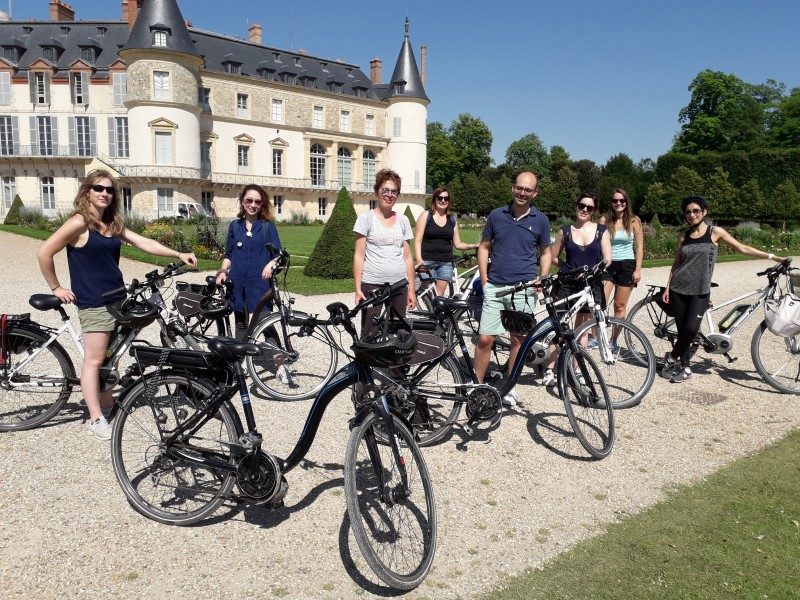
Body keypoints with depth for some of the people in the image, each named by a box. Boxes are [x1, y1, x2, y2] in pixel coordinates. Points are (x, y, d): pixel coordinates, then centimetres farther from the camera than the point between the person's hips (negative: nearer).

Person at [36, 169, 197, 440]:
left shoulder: (113, 224, 13)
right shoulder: (79, 223, -11)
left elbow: (144, 243, 9)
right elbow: (44, 253, -12)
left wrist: (178, 254, 0)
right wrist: (56, 288, -7)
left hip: (117, 298, 8)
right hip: (93, 303, -8)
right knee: (94, 359, -4)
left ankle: (107, 405, 26)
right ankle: (96, 419, 2)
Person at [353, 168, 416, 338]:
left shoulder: (403, 220, 11)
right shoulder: (366, 218, 0)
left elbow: (407, 257, 12)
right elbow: (359, 256, -2)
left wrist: (411, 289, 8)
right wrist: (358, 289, -9)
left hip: (399, 285, 4)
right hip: (372, 284, -3)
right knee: (369, 334, -2)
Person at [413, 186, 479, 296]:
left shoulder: (452, 219, 12)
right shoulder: (426, 216, 2)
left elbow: (458, 243, 14)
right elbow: (418, 240, -3)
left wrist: (473, 246, -3)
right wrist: (419, 259, -17)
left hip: (446, 263, 3)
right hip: (427, 262, -3)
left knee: (439, 295, 0)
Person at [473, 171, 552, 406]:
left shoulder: (541, 220, 3)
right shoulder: (496, 215, 3)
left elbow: (545, 252, 13)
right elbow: (484, 247, 9)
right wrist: (484, 280, 1)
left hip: (524, 289, 0)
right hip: (495, 287, 0)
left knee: (518, 339, 8)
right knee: (485, 338, -4)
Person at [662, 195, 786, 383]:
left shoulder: (715, 232, 0)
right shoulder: (683, 235, 7)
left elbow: (742, 248, 2)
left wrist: (773, 257, -2)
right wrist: (667, 287, 8)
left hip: (700, 291, -2)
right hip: (679, 289, 2)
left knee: (691, 329, -17)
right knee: (682, 330, 1)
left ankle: (672, 358, 6)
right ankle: (686, 368, 15)